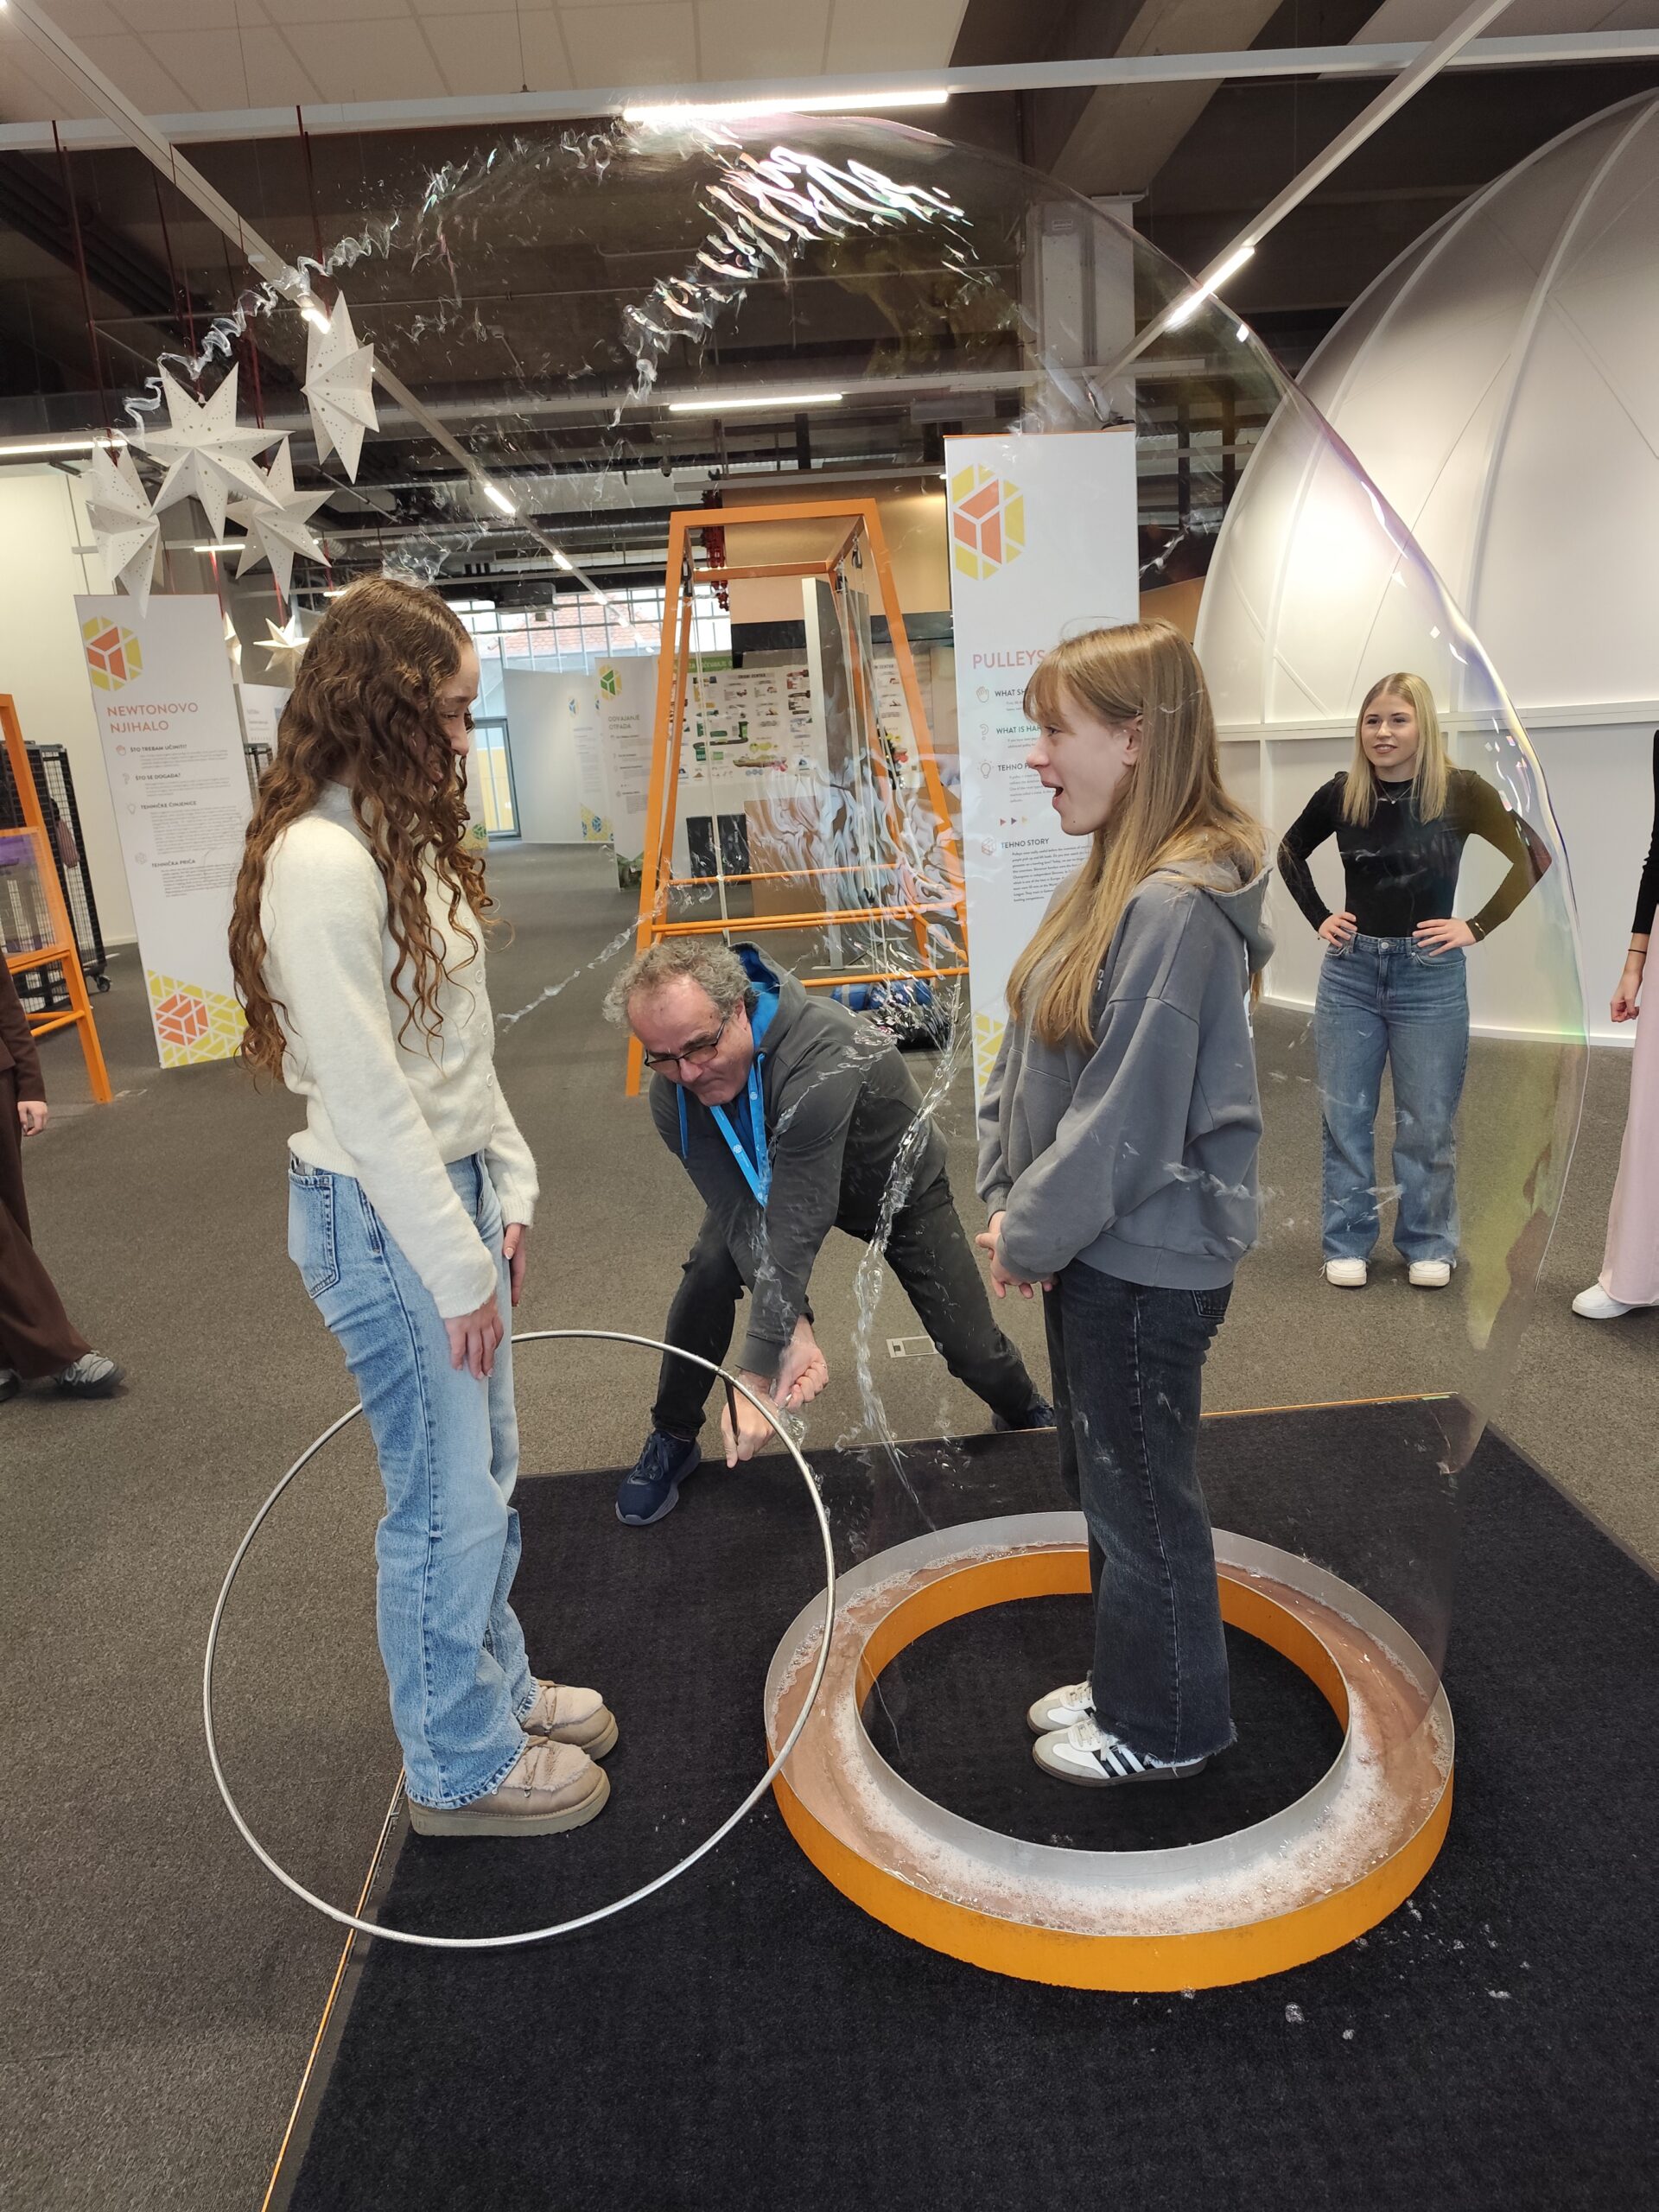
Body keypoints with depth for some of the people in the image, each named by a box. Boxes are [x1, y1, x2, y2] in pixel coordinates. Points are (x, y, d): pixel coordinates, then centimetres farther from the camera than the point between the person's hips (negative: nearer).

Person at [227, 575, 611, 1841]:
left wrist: (509, 1186, 11)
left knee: (484, 1472, 21)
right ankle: (462, 1764, 27)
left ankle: (496, 1685, 41)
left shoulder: (403, 836, 10)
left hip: (455, 1186, 9)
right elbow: (364, 1093, -21)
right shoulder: (319, 861, -20)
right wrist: (457, 1263, -16)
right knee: (445, 1498, 5)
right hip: (380, 1214, -9)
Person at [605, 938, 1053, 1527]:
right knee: (709, 1271, -23)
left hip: (899, 1184, -3)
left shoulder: (822, 1059, -45)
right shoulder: (674, 1095, -26)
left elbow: (797, 1224, -46)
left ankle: (1027, 1417, 32)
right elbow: (739, 1212, -28)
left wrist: (756, 1375, -45)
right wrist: (791, 1328, -41)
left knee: (971, 1349, -5)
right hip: (767, 1179, 3)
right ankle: (671, 1441, 1)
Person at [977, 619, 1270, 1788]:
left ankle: (1166, 1725, 34)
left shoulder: (1176, 908, -24)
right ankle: (1128, 1678, 44)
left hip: (1147, 1264, -9)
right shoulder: (1114, 880, 6)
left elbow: (1128, 1122, -24)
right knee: (1103, 1479, 23)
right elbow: (1033, 1054, 9)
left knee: (1143, 1497, 10)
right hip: (1094, 1248, 9)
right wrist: (1010, 1199, 2)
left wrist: (1031, 1233, -12)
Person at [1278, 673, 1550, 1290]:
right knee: (1345, 1115, 6)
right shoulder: (1341, 793, 0)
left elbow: (1533, 857, -2)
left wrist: (1478, 927, -7)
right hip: (1350, 970, 2)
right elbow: (1290, 853, 17)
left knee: (1427, 1121, 5)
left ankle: (1428, 1245, 21)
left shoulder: (1460, 792, -7)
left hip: (1429, 975, -2)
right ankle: (1347, 1243, 18)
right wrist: (1319, 917, 7)